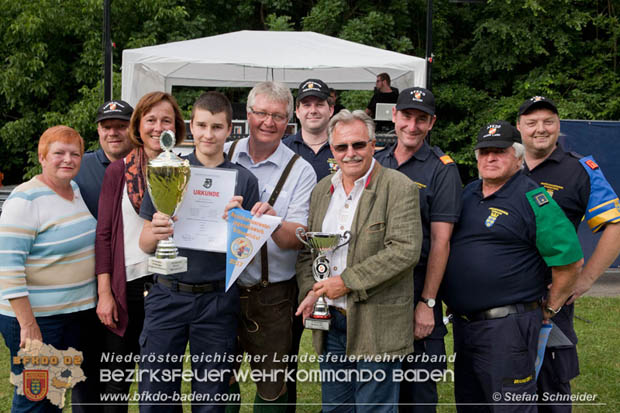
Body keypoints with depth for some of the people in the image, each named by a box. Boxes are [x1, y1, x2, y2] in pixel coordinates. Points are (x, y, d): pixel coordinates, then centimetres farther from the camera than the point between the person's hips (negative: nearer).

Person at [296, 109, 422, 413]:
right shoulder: (321, 190, 12)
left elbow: (405, 251, -18)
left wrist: (347, 281, -18)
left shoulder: (399, 188, -9)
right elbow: (306, 251, 16)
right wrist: (310, 291, -2)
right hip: (330, 322, 6)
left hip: (376, 326, -6)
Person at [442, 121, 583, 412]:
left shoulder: (533, 199, -11)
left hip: (507, 326, -7)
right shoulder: (468, 194, 11)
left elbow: (570, 259, -13)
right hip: (463, 323, 8)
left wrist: (549, 309, -4)